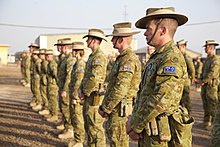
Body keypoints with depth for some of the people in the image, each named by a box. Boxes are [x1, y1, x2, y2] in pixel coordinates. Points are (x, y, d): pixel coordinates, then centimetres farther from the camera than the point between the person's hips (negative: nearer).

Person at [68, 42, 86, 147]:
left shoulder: (80, 64, -18)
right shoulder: (78, 63, 13)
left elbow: (78, 82, -21)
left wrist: (75, 97, -19)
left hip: (77, 96, -10)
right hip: (74, 95, 10)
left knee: (77, 119, -1)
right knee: (74, 118, 17)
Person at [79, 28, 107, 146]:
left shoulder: (100, 57, -17)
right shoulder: (92, 56, 15)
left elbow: (94, 79, -23)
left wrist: (85, 93, -12)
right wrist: (81, 89, 6)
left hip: (94, 97, -10)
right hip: (88, 97, 10)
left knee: (95, 126, -5)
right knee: (88, 125, 19)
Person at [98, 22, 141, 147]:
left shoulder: (128, 59, -19)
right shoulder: (123, 57, 15)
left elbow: (120, 89, -24)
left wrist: (105, 108, -16)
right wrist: (105, 105, 17)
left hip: (120, 110, -10)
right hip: (116, 109, 10)